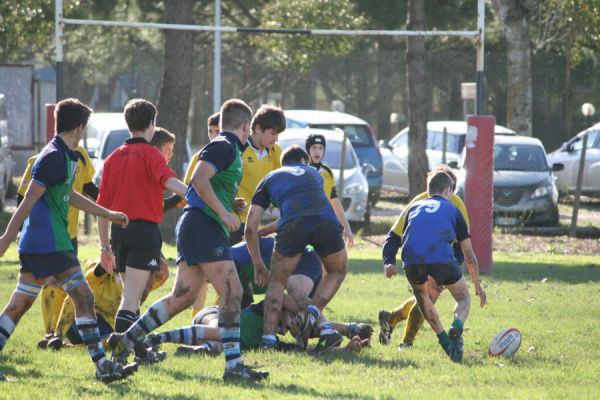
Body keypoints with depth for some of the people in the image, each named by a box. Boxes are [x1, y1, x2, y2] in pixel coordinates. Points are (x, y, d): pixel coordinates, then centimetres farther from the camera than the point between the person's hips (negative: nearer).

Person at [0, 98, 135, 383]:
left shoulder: (68, 156, 17)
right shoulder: (54, 157, -14)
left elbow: (69, 196, 32)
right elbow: (29, 199, -18)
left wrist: (108, 214, 37)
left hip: (35, 244, 10)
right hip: (49, 244, -10)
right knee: (84, 297, -9)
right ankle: (102, 366, -11)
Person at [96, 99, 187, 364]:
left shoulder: (114, 158, 14)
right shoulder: (148, 153, -3)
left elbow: (102, 206, 14)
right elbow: (170, 181, -24)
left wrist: (105, 246, 20)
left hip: (119, 230, 6)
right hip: (145, 228, -6)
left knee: (131, 293, 19)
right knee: (131, 298, -9)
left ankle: (140, 351, 27)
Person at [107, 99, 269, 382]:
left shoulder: (228, 148, 22)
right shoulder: (224, 146, -8)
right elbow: (199, 179, -21)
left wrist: (230, 209, 35)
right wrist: (224, 212, -20)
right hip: (203, 225, -10)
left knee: (183, 297, 11)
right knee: (232, 291, -14)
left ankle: (126, 339, 16)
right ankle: (233, 365, -18)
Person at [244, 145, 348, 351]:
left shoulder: (270, 179, 32)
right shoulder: (313, 173, 39)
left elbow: (250, 227, 25)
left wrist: (258, 264, 34)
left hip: (293, 225, -1)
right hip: (326, 222, 1)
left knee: (277, 283, 19)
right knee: (337, 272, 30)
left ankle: (268, 336, 1)